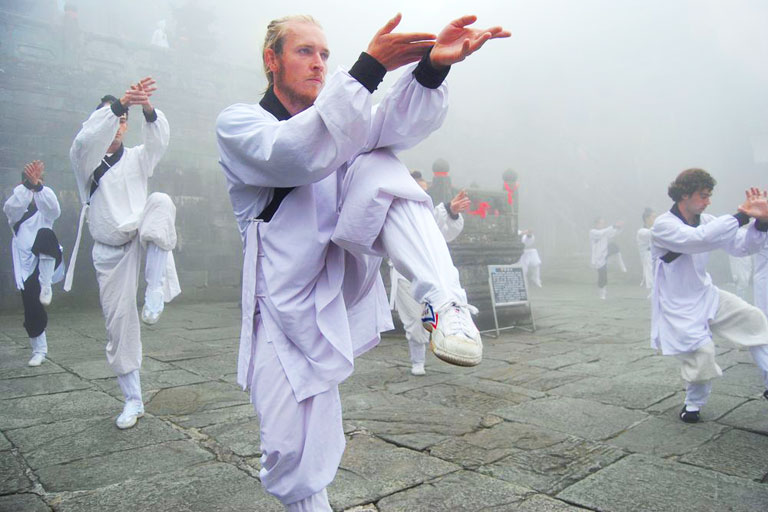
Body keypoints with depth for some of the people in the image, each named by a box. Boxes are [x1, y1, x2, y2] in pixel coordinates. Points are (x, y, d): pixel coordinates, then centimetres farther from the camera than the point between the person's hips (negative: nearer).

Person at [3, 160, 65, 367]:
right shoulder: (16, 205, 7)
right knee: (32, 310, 2)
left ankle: (46, 287, -26)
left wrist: (39, 186, -38)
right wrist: (27, 185, -35)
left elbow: (54, 209, -21)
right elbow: (11, 208, -19)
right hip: (26, 266, 2)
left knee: (45, 235, -34)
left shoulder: (45, 204, 5)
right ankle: (39, 350, 23)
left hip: (46, 263, -2)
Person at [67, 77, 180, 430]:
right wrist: (119, 103, -33)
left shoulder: (137, 159, 11)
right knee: (119, 323, 0)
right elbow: (86, 139, -19)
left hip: (141, 239, 0)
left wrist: (148, 110, -32)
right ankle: (133, 401, 16)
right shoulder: (84, 160, 5)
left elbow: (159, 140, -10)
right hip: (110, 252, 0)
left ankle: (155, 291, -30)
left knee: (161, 202, -30)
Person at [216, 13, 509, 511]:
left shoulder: (338, 122, 16)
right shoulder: (238, 123, -1)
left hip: (347, 278, 3)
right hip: (289, 307, -2)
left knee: (377, 165, -20)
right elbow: (299, 155, -24)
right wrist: (369, 67, -30)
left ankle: (445, 304, -33)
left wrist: (432, 66, -27)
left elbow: (395, 126, -8)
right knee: (290, 449, -1)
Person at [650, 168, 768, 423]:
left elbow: (740, 246, -2)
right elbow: (698, 238, -37)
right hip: (677, 306, -7)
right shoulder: (663, 226, -20)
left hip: (706, 295, 7)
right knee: (701, 350, -17)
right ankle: (693, 404, 10)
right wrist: (741, 216, -32)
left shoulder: (706, 221, 2)